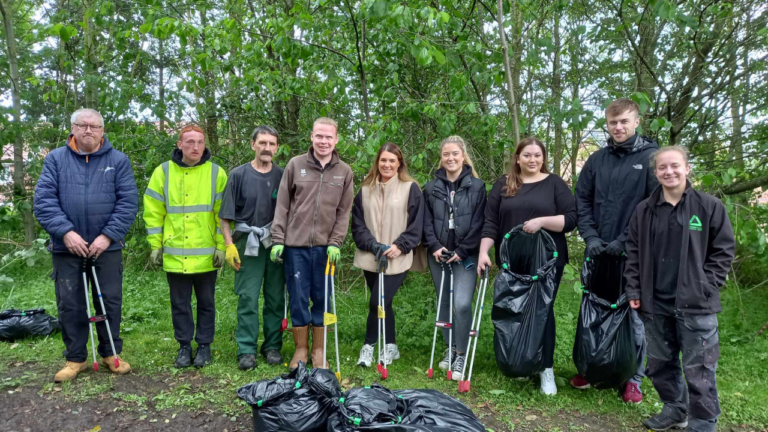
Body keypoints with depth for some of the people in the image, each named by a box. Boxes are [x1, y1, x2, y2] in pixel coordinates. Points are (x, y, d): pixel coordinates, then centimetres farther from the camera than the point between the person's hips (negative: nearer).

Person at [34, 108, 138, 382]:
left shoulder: (118, 160, 0)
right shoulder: (55, 159, 3)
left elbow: (128, 202, -6)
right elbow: (44, 200, -3)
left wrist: (108, 236, -13)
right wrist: (65, 231, -16)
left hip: (107, 246, -1)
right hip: (67, 247, 1)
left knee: (110, 302, 7)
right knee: (69, 304, 8)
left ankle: (110, 354, 23)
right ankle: (75, 358, 22)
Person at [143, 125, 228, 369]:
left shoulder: (216, 173, -1)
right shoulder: (163, 172, 3)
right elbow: (153, 211, 4)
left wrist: (221, 246, -5)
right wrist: (155, 245, 0)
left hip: (206, 254, -1)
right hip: (174, 254, 1)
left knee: (206, 303, 11)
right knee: (180, 304, 11)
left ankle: (204, 346, 24)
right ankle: (184, 346, 25)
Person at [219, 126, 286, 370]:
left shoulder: (282, 177, 6)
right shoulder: (239, 175, 0)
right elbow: (226, 215, 1)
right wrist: (229, 245, -7)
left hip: (277, 246, 2)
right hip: (248, 245, -2)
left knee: (275, 299, 8)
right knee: (247, 299, 0)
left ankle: (272, 347, 20)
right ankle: (246, 350, 10)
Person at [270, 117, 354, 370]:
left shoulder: (344, 172, 5)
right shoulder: (295, 165, 2)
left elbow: (344, 212, 4)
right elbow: (282, 205, 3)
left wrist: (335, 243, -5)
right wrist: (278, 240, -2)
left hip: (325, 247, 1)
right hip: (295, 244, -1)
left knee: (322, 299, 8)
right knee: (298, 297, 5)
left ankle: (318, 349, 23)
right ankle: (301, 348, 21)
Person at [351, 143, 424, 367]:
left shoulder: (411, 188, 0)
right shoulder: (366, 189, 9)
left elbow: (416, 224, -3)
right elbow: (357, 223, 6)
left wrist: (399, 246, -13)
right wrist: (373, 244, -8)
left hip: (397, 259, -4)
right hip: (371, 258, 4)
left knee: (377, 302, -11)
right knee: (384, 303, 13)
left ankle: (369, 345, 10)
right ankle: (390, 346, 30)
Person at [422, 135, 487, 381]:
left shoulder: (476, 186, 1)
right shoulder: (432, 187, 9)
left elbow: (479, 223, -4)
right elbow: (427, 221, 6)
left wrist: (462, 251, -10)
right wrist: (434, 246, -8)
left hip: (465, 256, -3)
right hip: (439, 255, 3)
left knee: (462, 304, -13)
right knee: (444, 304, 10)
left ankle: (461, 355, 3)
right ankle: (450, 348, 27)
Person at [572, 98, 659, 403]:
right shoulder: (597, 160, 7)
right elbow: (582, 200, 7)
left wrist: (626, 240, -15)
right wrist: (590, 237, -5)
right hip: (598, 252, 4)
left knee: (635, 316, 5)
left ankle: (633, 379, 21)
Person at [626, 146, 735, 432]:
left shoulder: (710, 207, -3)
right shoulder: (644, 211, 5)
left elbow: (724, 251, -1)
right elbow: (633, 253, 9)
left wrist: (705, 287, -9)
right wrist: (634, 291, 3)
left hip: (695, 304, -4)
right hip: (656, 303, 4)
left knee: (699, 370, 2)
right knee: (659, 364, 16)